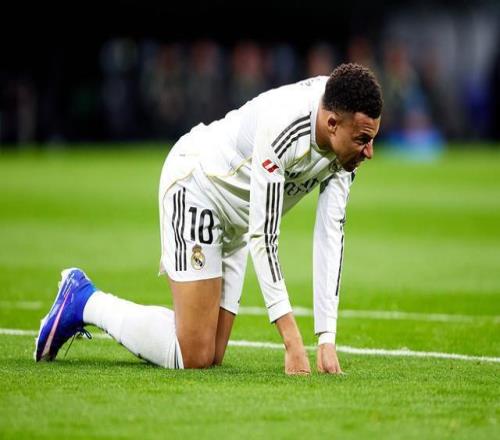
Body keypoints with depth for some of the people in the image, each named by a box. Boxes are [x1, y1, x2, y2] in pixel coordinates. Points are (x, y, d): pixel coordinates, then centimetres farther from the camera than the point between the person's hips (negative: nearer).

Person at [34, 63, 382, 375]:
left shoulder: (350, 145, -13)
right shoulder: (282, 128, -36)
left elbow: (330, 236, -13)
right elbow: (263, 237, -35)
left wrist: (327, 340, -20)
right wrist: (292, 340, -37)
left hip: (234, 219, 8)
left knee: (212, 356, 5)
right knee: (194, 358, -13)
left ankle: (86, 305, 19)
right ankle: (85, 302, 6)